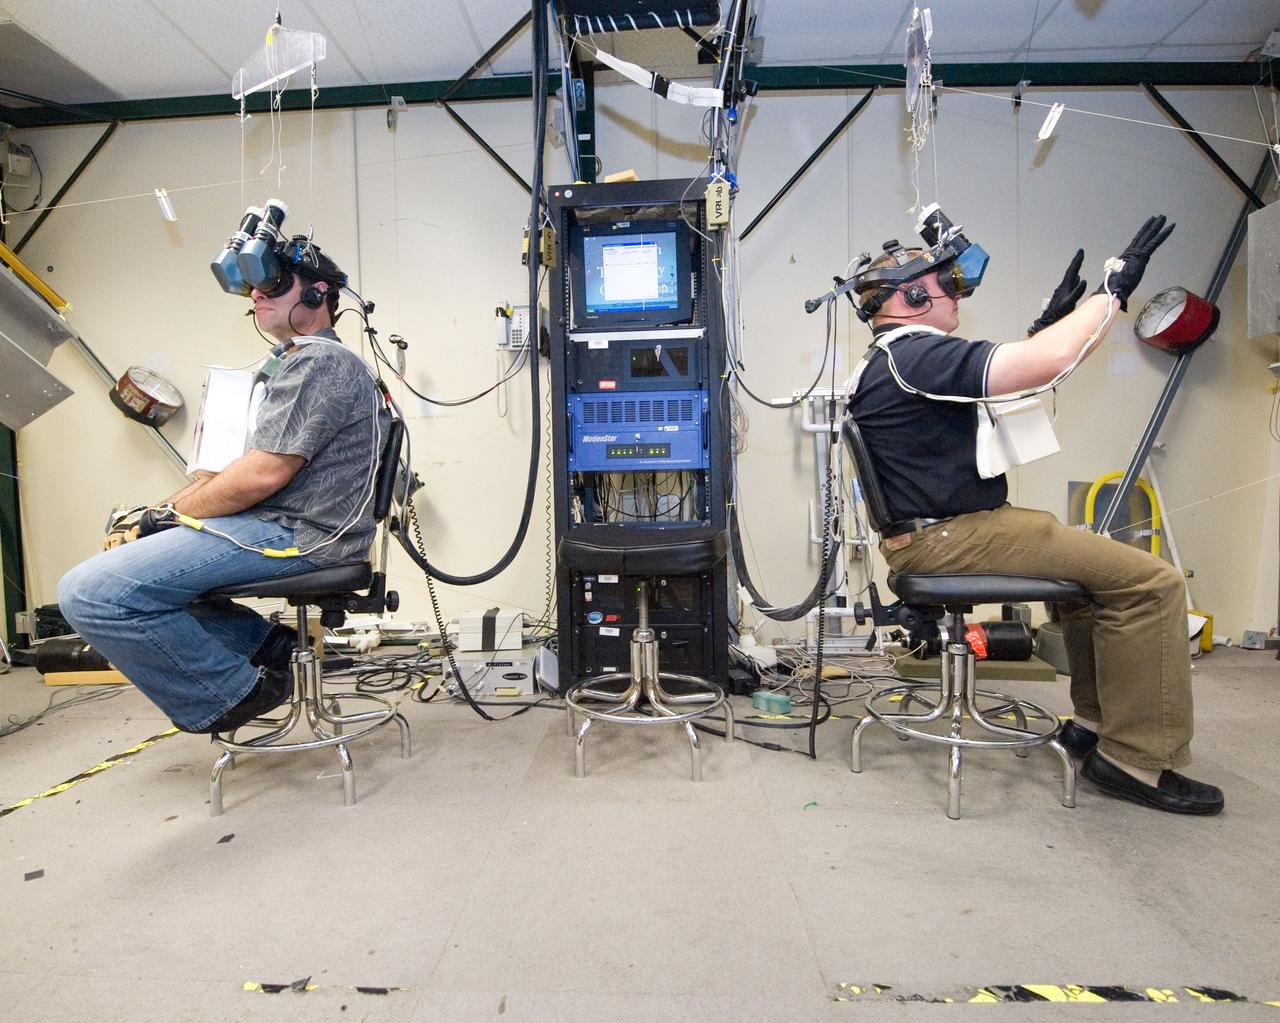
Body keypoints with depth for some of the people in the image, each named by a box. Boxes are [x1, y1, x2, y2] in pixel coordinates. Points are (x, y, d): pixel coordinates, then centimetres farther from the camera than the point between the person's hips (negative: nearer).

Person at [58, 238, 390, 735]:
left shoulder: (318, 361, -10)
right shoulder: (295, 363, 25)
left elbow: (263, 474, -20)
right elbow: (238, 467, 22)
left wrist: (168, 514, -5)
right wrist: (149, 520, 10)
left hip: (296, 535, -11)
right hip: (275, 525, 11)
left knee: (88, 592, -18)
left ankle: (230, 692, -4)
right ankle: (264, 645, 10)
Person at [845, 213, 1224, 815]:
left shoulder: (889, 360, 19)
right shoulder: (915, 354, -16)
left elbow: (1003, 375, 29)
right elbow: (1047, 364, -25)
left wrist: (1049, 320, 23)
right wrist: (1113, 290, -10)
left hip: (935, 533, 11)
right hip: (952, 538, -11)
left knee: (1099, 561, 26)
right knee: (1150, 580, -9)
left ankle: (1094, 723, 29)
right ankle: (1137, 760, 1)